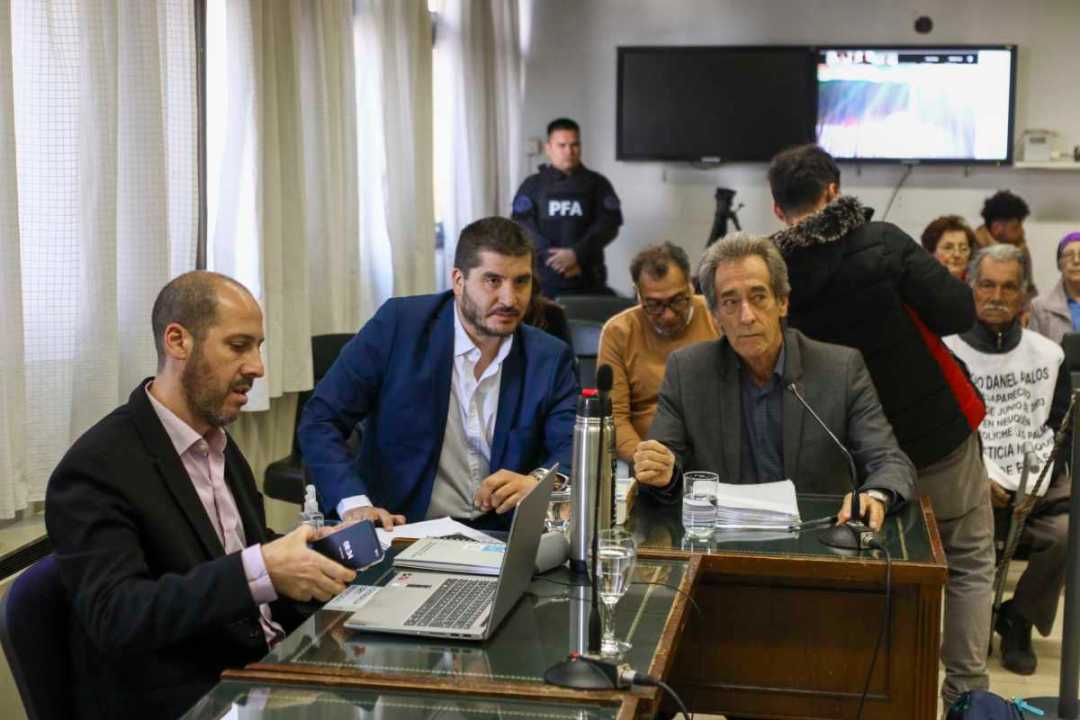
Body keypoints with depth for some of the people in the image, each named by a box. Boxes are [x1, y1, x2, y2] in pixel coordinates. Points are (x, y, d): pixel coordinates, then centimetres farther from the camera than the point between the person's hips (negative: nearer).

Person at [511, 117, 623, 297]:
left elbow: (609, 224, -1)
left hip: (588, 280, 0)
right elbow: (523, 225, -1)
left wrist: (576, 254, -15)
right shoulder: (532, 185, 9)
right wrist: (554, 258, -14)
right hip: (544, 280, 0)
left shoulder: (597, 183, 10)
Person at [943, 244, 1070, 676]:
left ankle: (1018, 620, 2)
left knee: (1068, 534, -26)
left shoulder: (1048, 355, 13)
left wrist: (1040, 478, -4)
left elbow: (1061, 426, 13)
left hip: (1037, 483, 3)